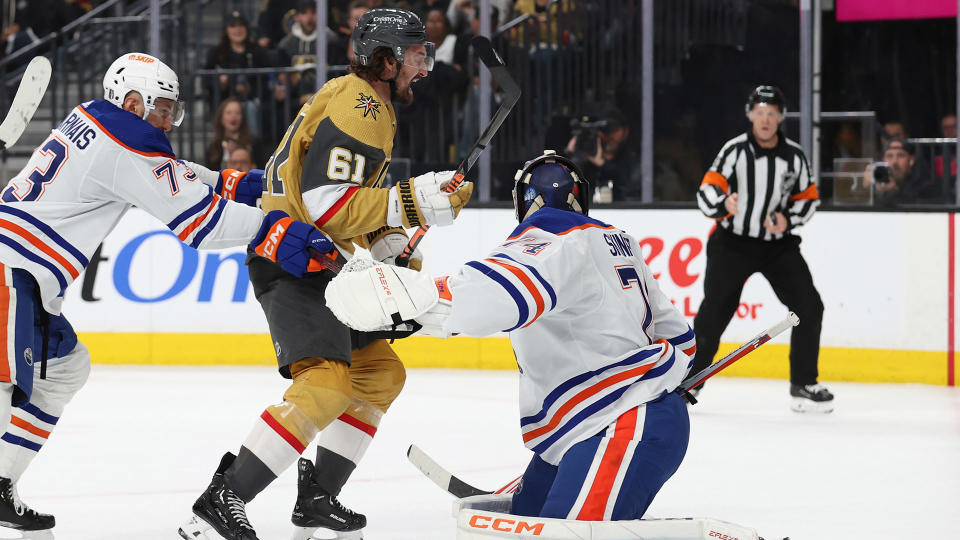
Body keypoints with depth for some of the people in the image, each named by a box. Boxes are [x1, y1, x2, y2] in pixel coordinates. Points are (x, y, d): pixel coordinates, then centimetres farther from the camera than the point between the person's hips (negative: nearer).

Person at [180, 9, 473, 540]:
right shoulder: (356, 106, -15)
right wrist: (410, 201, -26)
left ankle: (317, 496, 19)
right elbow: (325, 206, -24)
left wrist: (394, 242, 14)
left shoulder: (366, 106, 20)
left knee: (381, 373, 17)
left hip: (318, 267, 11)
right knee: (326, 384, -24)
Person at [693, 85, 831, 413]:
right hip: (732, 241, -3)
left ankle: (803, 384, 7)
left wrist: (788, 219, -9)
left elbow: (808, 199, 10)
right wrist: (723, 204, -35)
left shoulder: (794, 156, 1)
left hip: (778, 244, 3)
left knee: (809, 308, -6)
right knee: (713, 312, -10)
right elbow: (706, 194, -13)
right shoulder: (735, 151, -10)